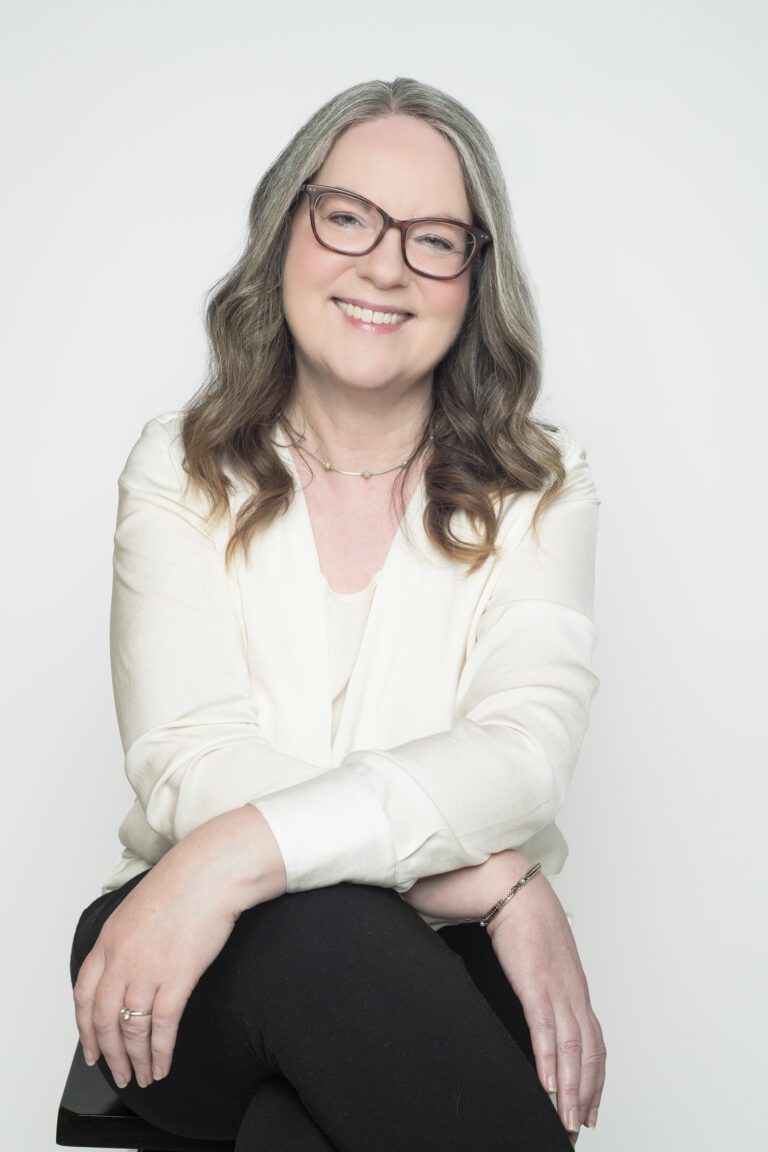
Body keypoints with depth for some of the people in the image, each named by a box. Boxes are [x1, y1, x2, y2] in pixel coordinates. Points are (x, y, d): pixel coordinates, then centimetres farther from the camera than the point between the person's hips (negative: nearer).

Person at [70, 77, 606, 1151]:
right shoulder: (180, 471, 4)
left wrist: (242, 855, -30)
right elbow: (190, 767, -11)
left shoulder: (538, 489, 4)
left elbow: (523, 753, -14)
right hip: (202, 978, 1)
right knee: (320, 930, -35)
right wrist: (493, 884, -23)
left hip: (435, 977, 0)